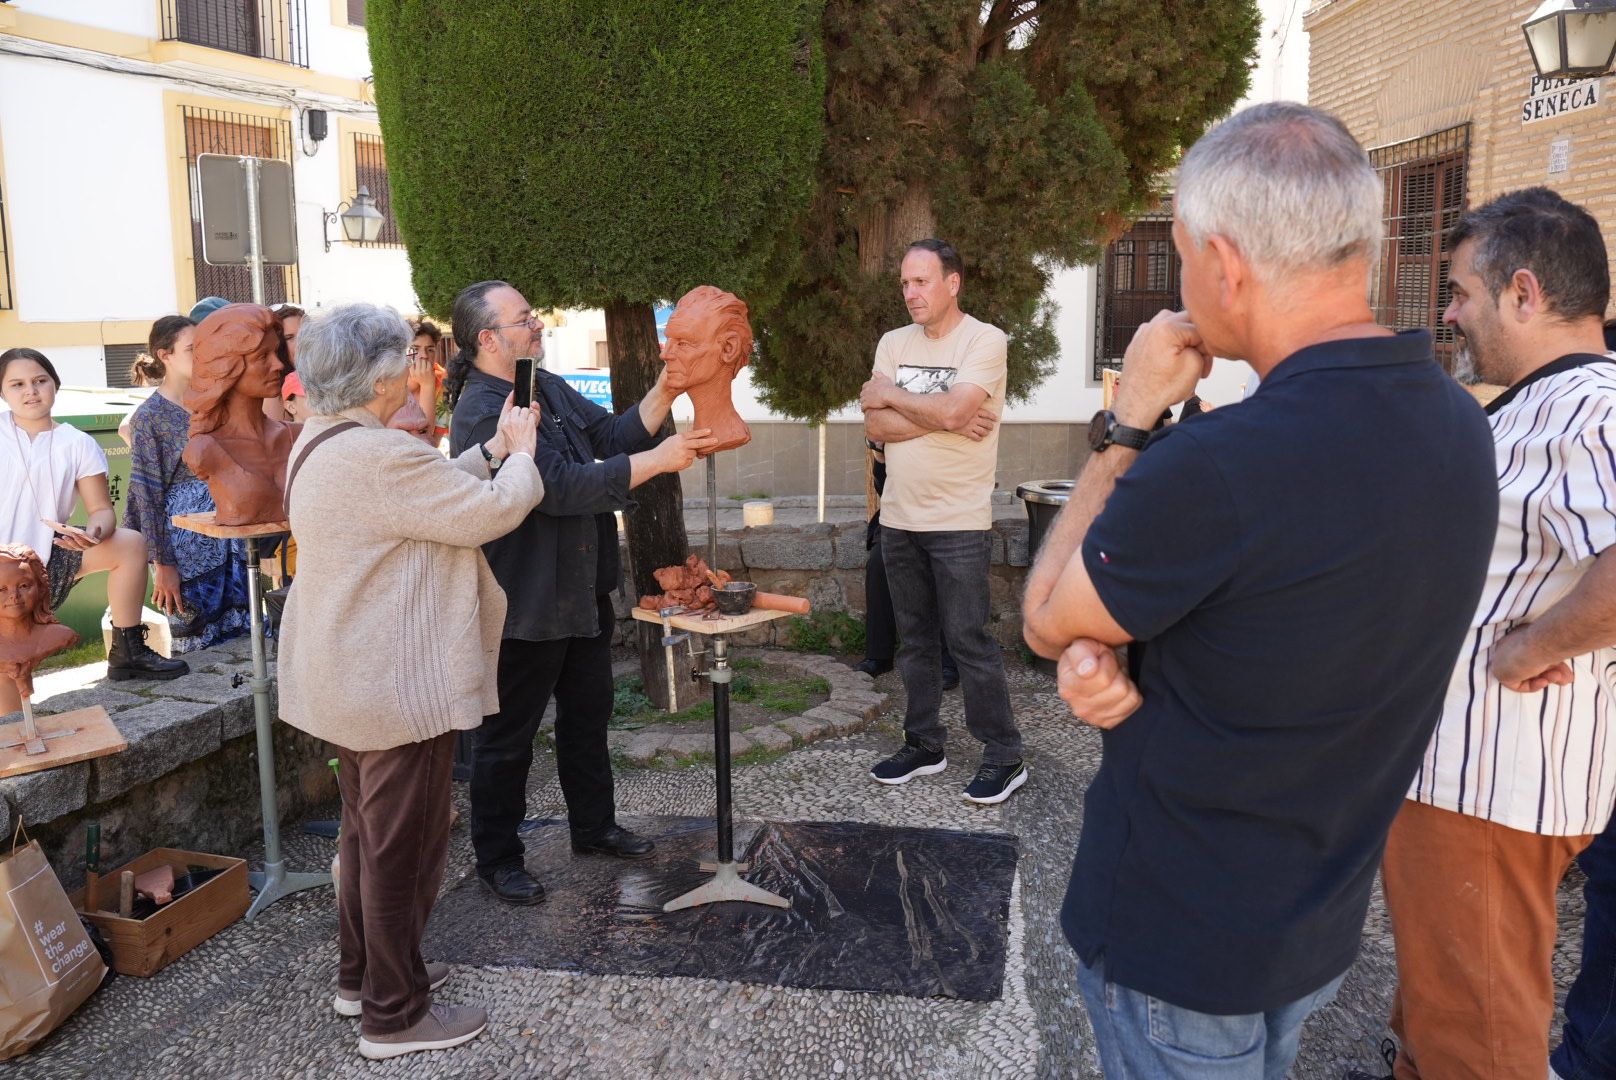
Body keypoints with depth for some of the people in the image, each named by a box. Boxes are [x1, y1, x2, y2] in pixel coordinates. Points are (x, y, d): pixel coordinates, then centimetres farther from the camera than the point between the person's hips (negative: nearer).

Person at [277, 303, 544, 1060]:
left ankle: (362, 975, 38)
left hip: (346, 677, 11)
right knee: (402, 844, 2)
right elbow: (489, 513, -21)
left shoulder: (322, 439, 9)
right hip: (395, 685, -11)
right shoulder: (378, 456, -25)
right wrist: (521, 454, -4)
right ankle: (394, 1014, 17)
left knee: (367, 828, 23)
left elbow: (434, 492, 10)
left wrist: (492, 450, 4)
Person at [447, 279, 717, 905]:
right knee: (509, 736, 6)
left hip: (582, 590, 10)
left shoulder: (547, 388, 8)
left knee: (588, 715, 21)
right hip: (526, 604, -9)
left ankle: (593, 827, 39)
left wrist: (665, 392, -6)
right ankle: (497, 860, 22)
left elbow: (613, 436, 8)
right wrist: (658, 459, -26)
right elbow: (562, 486, -29)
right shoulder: (483, 413, -22)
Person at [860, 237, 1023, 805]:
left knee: (968, 640, -2)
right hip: (899, 518, 6)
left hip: (959, 522, -6)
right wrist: (944, 419, -14)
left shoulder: (985, 340, -8)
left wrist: (890, 395, -8)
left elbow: (952, 410, -23)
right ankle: (923, 745, 26)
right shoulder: (894, 343, 8)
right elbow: (875, 426, -3)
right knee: (916, 639, 14)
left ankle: (1004, 757, 11)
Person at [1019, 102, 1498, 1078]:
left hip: (1178, 941, -7)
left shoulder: (1211, 470, -34)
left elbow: (1046, 622, -14)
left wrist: (1127, 423, -12)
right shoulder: (1459, 426, -6)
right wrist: (1124, 666, -11)